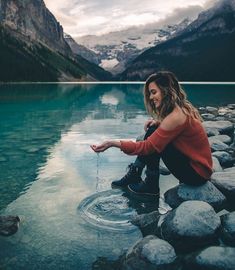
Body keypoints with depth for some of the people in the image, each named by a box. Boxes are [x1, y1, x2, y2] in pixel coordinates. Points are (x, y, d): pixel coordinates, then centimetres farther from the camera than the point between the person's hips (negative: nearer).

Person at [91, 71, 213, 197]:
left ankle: (151, 186, 0)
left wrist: (113, 143, -26)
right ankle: (133, 176, 9)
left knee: (153, 144, -17)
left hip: (197, 174, -9)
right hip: (195, 161, 9)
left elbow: (149, 146, -25)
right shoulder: (181, 107, 2)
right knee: (153, 131, 2)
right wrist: (157, 123, -2)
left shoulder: (176, 116, -25)